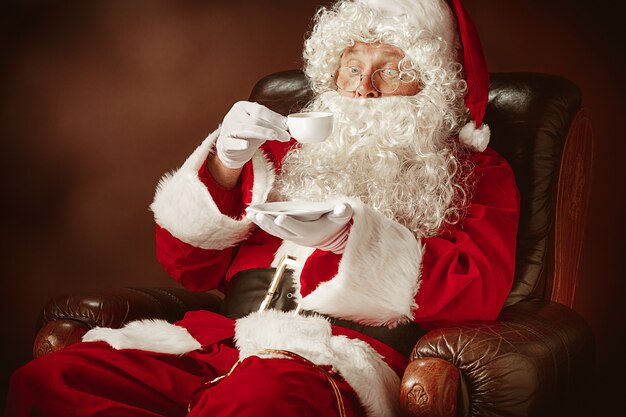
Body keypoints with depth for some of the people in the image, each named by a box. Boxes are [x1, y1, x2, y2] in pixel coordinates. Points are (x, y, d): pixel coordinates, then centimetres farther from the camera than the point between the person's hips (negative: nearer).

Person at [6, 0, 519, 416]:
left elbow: (478, 292, -3)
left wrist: (352, 235, -16)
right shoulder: (288, 151, 24)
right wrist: (224, 166, 1)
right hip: (220, 337, 6)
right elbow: (188, 265, 19)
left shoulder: (475, 172, 17)